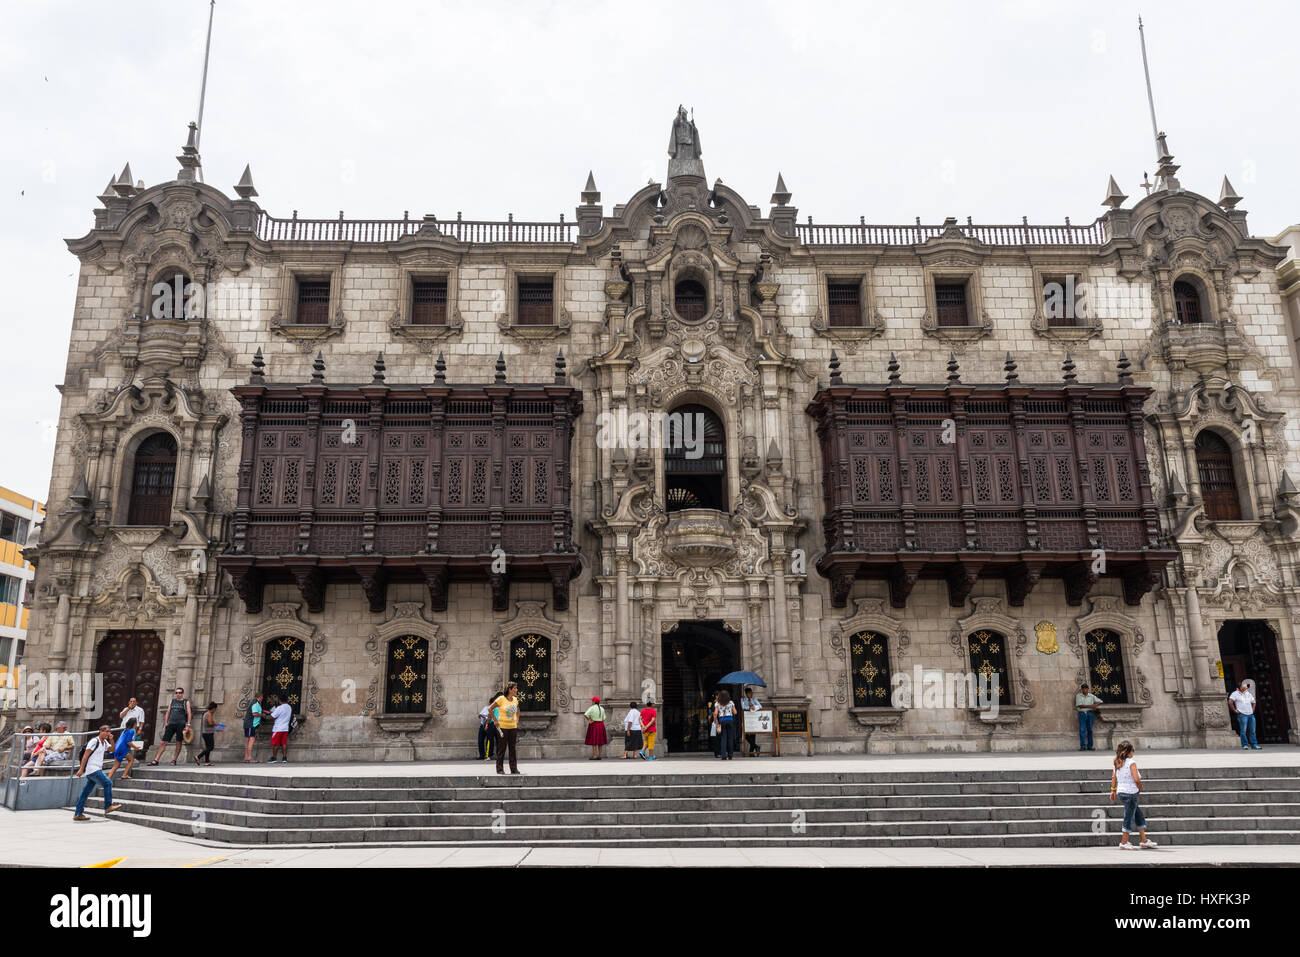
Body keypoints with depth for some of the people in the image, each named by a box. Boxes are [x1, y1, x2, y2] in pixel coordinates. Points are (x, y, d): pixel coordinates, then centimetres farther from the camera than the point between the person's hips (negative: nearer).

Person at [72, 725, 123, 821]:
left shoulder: (104, 742, 15)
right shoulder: (94, 741, -11)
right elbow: (85, 755, -14)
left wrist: (111, 740, 7)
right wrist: (81, 769, -19)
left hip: (97, 770, 9)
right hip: (93, 770, -9)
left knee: (86, 792, 9)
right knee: (108, 784, -9)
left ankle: (78, 814, 12)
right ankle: (108, 807, -2)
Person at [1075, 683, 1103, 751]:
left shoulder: (1091, 696, 12)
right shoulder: (1078, 696, 6)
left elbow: (1100, 701, 14)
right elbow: (1080, 705, -5)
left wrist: (1095, 705, -5)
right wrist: (1090, 706, -9)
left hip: (1090, 713, 2)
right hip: (1082, 713, -2)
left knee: (1090, 730, 1)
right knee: (1082, 730, -9)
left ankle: (1089, 746, 6)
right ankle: (1083, 746, -11)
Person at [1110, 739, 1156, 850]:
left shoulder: (1118, 762, 8)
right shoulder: (1131, 762, -14)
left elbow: (1114, 777, 10)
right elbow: (1136, 779, -20)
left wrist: (1113, 790, 15)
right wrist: (1140, 788, -3)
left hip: (1121, 792, 8)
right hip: (1130, 792, -8)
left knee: (1140, 816, 19)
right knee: (1129, 817, 2)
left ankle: (1144, 841, 25)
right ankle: (1124, 843, 9)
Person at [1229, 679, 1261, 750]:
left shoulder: (1248, 694, 18)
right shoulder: (1235, 694, -2)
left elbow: (1253, 702, 31)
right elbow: (1230, 702, -13)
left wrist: (1252, 710, 17)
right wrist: (1235, 710, -12)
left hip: (1251, 715, 6)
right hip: (1242, 715, -6)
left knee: (1252, 731, 6)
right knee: (1243, 731, -7)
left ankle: (1254, 745, 11)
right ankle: (1245, 745, -2)